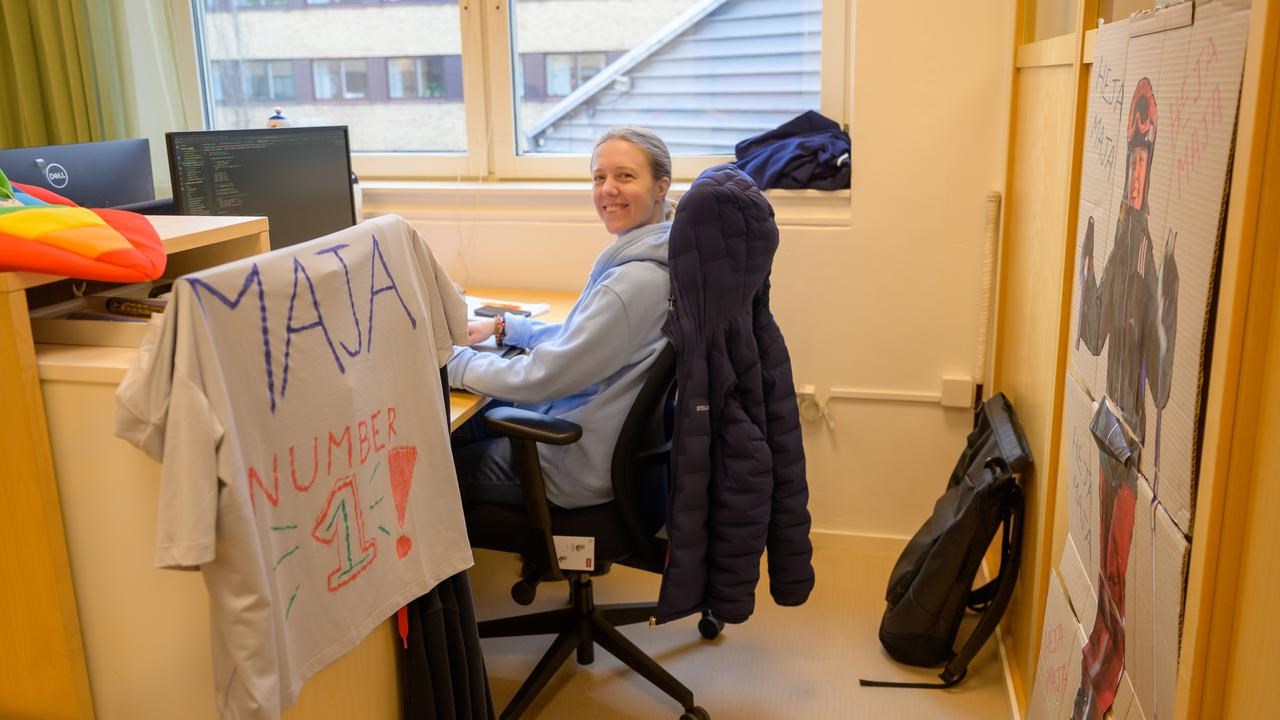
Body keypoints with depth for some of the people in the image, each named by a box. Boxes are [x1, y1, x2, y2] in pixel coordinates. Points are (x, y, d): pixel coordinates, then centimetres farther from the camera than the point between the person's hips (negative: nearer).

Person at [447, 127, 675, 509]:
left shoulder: (635, 282, -28)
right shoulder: (644, 256, 3)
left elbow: (541, 377, -24)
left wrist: (452, 361, -11)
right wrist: (502, 327, 9)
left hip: (578, 465, -9)